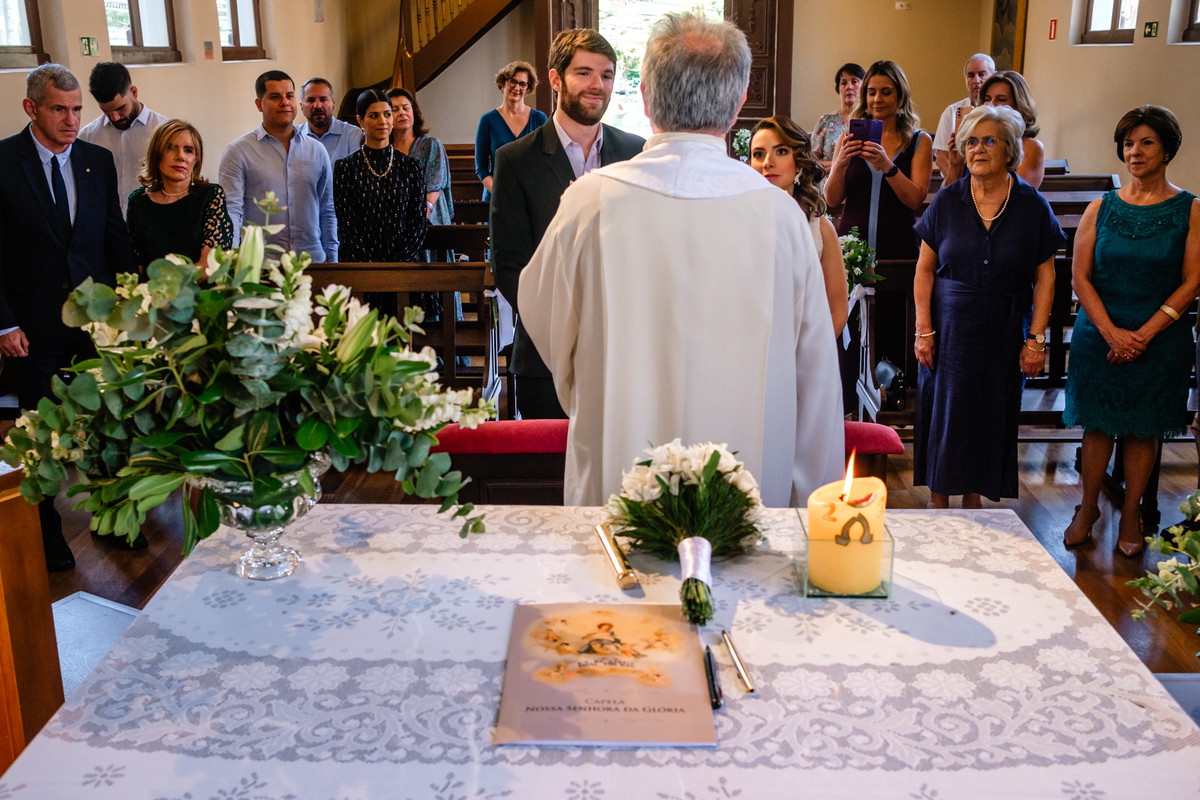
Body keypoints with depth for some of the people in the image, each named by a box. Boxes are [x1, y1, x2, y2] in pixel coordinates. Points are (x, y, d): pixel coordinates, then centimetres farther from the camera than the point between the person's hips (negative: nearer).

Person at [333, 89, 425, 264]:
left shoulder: (410, 166, 9)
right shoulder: (346, 167, 5)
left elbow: (418, 223, 5)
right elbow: (347, 226, 0)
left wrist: (400, 262, -8)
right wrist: (370, 265, -11)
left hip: (405, 261, 1)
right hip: (360, 264, -1)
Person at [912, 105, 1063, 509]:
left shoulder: (1033, 207, -1)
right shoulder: (947, 202, 0)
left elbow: (1045, 278, 0)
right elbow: (925, 269, 2)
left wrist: (1036, 339, -5)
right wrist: (924, 330, -4)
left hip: (1004, 331, 0)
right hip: (950, 325, 0)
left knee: (991, 414, 7)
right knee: (943, 410, 3)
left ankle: (974, 497, 22)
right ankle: (938, 500, 16)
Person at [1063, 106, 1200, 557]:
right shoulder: (1101, 209, 4)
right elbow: (1080, 276, 0)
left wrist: (1145, 333, -14)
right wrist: (1112, 332, -11)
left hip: (1160, 339, -1)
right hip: (1099, 336, 1)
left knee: (1144, 429, 6)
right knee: (1097, 423, 7)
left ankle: (1131, 515, 19)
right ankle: (1088, 508, 21)